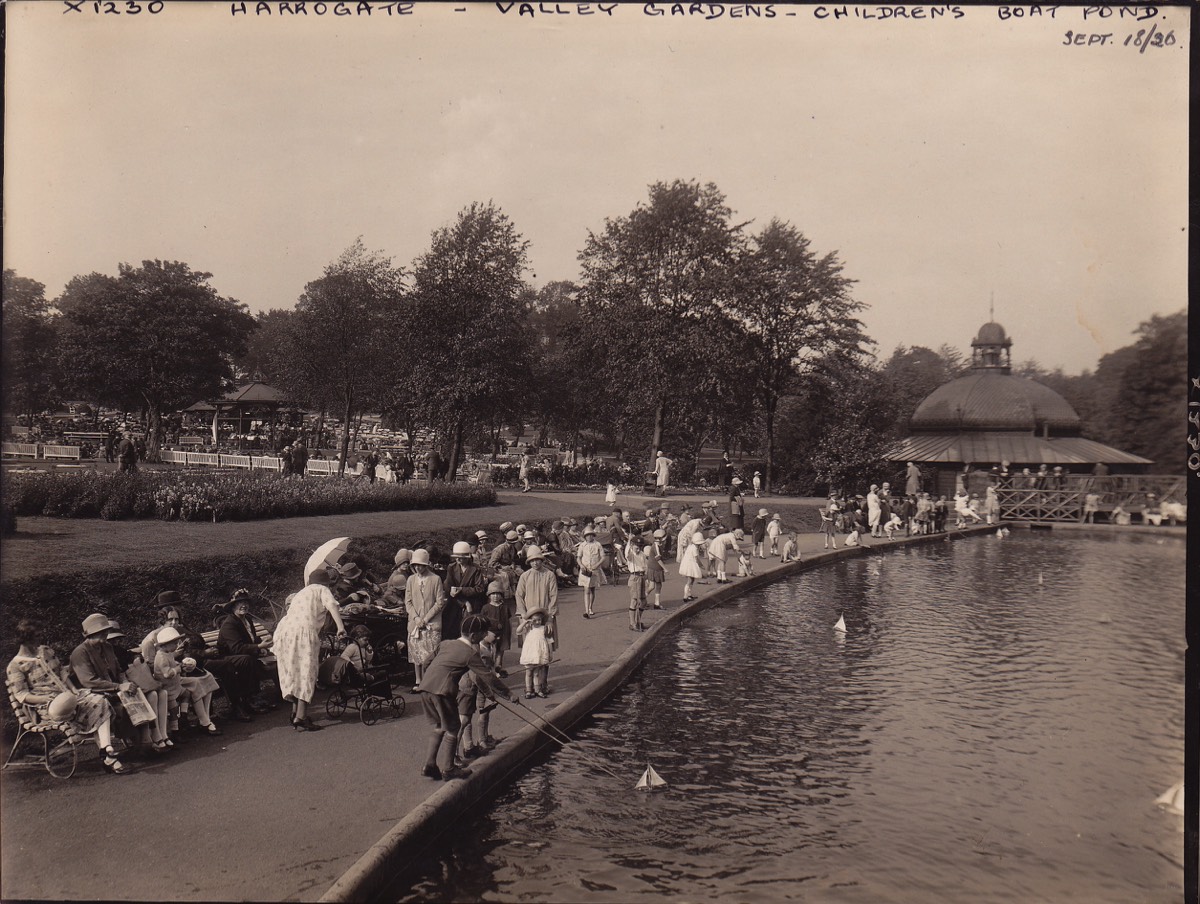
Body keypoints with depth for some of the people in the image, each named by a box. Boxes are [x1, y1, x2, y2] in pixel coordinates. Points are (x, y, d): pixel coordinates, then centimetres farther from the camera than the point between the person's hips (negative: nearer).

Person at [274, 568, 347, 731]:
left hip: (282, 630, 7)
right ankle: (301, 718, -10)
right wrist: (340, 626, -16)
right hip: (303, 631, -7)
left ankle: (296, 711, 27)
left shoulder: (301, 593, 35)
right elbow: (332, 605, -5)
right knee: (307, 674, -4)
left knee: (293, 672, 19)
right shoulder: (322, 589, 15)